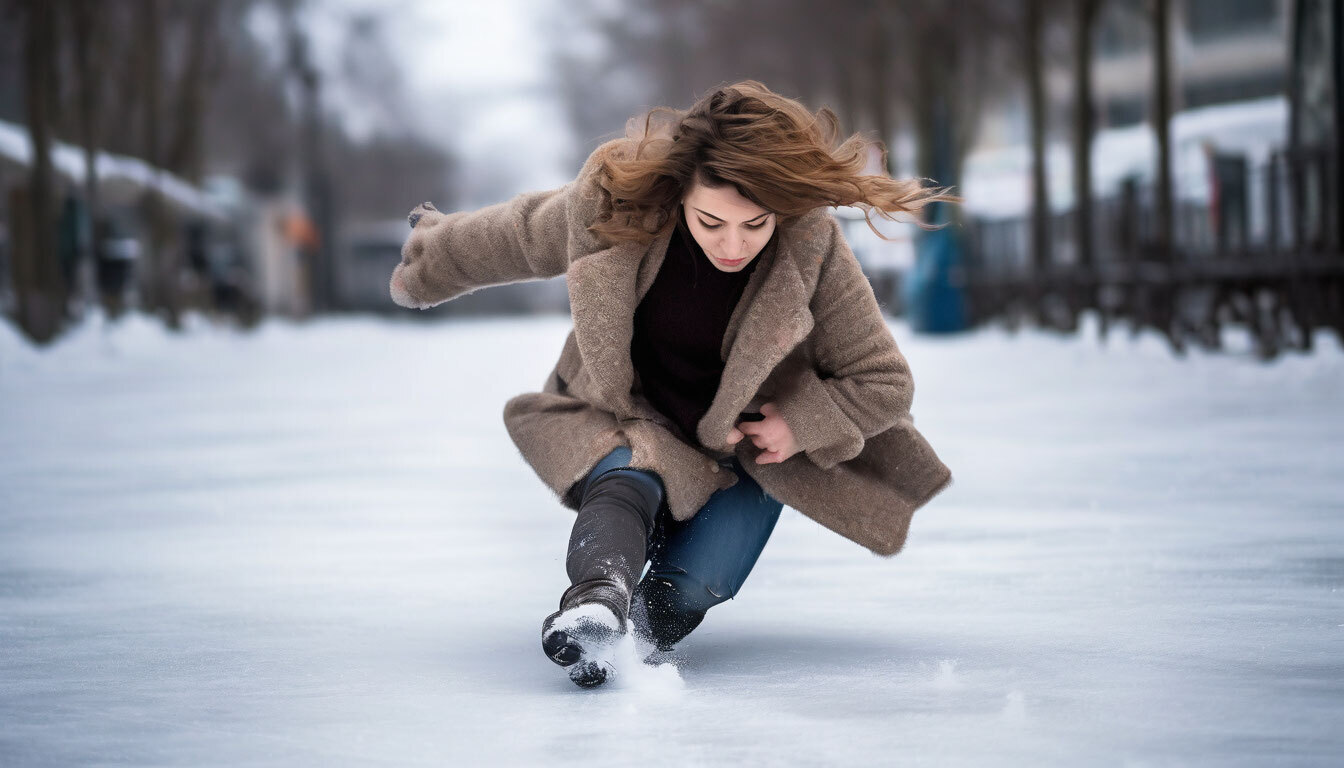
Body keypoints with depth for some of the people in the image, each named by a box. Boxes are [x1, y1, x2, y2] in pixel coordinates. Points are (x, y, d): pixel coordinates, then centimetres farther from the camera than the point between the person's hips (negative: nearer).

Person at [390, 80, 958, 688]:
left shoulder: (811, 250, -24)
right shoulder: (614, 205, -23)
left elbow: (884, 382, -9)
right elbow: (514, 235, 1)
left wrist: (803, 423, -22)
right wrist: (428, 261, 18)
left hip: (747, 453, 0)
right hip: (620, 428, 0)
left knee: (679, 597, -21)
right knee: (627, 485, -35)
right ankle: (596, 601, -57)